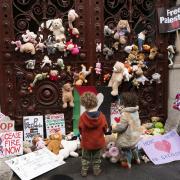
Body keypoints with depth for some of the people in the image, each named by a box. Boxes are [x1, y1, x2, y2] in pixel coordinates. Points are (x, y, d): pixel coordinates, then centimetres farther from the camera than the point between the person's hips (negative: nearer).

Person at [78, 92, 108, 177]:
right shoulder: (101, 116, -20)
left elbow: (80, 130, -10)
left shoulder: (82, 117, -24)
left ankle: (84, 171, 32)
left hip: (86, 142, -1)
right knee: (97, 158, 23)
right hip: (98, 142, 1)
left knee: (85, 158, 21)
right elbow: (105, 129, -7)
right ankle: (96, 170, 36)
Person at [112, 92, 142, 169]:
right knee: (133, 147, 31)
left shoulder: (125, 114, -31)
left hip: (128, 137, -9)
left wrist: (114, 128, -11)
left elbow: (122, 126, -28)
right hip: (135, 135, 9)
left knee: (126, 149, 13)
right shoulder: (135, 111, -4)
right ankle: (137, 158, 48)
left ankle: (127, 162, 30)